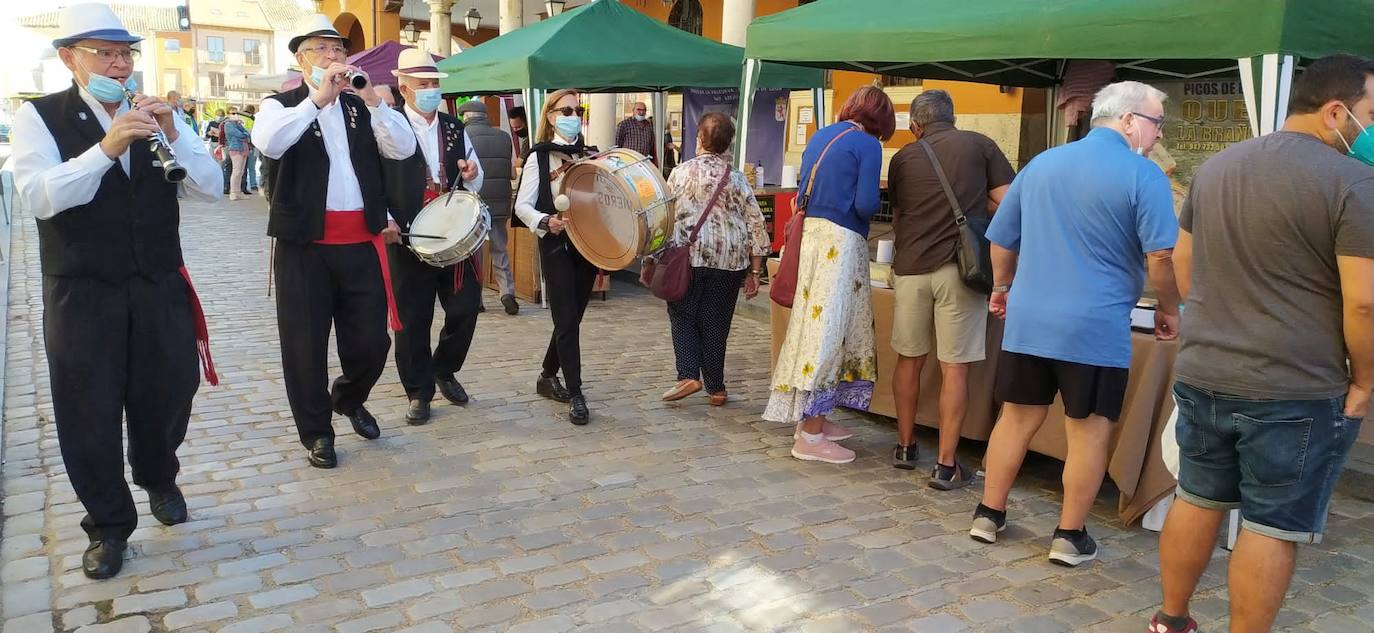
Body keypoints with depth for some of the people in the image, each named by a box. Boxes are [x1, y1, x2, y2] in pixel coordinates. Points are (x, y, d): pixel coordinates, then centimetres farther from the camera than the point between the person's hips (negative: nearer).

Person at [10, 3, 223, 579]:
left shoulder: (156, 116, 5)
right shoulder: (39, 117, -5)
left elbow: (211, 188, -3)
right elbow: (39, 197, -19)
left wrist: (173, 133, -19)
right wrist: (106, 147, -32)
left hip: (160, 285, 3)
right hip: (82, 293, -2)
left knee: (167, 395, 13)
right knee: (89, 412, 6)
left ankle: (158, 479, 42)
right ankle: (108, 525, 24)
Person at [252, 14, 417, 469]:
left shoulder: (362, 107, 12)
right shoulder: (282, 106, 3)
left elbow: (404, 149, -3)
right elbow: (267, 143, -20)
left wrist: (372, 99, -15)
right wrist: (318, 98, -24)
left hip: (362, 243, 3)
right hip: (304, 244, -3)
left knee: (371, 339, 8)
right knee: (305, 342, 4)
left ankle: (349, 399, 37)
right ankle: (316, 431, 21)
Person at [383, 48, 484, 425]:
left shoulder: (455, 129, 12)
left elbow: (476, 183, 18)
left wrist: (471, 176, -4)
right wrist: (386, 220, -17)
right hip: (409, 239, -4)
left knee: (465, 309, 5)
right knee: (413, 319, 3)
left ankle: (445, 370, 31)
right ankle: (418, 392, 18)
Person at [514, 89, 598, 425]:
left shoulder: (591, 155, 10)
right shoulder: (540, 156, -3)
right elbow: (522, 206, -7)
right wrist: (546, 222, -24)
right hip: (556, 246, -5)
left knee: (573, 317, 12)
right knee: (567, 321, -6)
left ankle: (548, 377, 30)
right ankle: (575, 396, -1)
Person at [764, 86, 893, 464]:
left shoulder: (820, 136, 17)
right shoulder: (867, 144, -6)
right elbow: (866, 203, -13)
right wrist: (870, 208, 7)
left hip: (810, 234, 8)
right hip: (840, 241, -8)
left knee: (817, 323, 14)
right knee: (827, 331, -5)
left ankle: (815, 418, 22)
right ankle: (810, 437, 0)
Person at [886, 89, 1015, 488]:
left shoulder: (903, 157, 10)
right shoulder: (979, 146, 3)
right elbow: (1006, 201, -1)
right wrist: (967, 205, 16)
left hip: (911, 268, 2)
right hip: (959, 267, -2)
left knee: (909, 360, 15)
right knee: (954, 368, 1)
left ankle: (905, 447, 27)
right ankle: (945, 466, 4)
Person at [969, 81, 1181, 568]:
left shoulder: (1041, 164, 11)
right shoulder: (1143, 175, -7)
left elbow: (1001, 240, 17)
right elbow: (1160, 256, -13)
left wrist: (1002, 288, 31)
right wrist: (1168, 310, 3)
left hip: (1027, 320, 5)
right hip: (1096, 327, -5)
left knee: (1017, 418, 14)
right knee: (1089, 432, 8)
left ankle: (988, 516, 23)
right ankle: (1069, 537, 16)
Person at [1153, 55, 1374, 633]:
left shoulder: (1215, 166, 9)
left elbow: (1183, 266, 16)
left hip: (1201, 375, 6)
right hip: (1298, 392, -6)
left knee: (1197, 502, 17)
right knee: (1272, 527, 5)